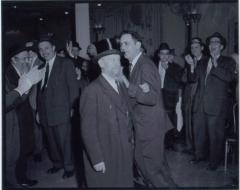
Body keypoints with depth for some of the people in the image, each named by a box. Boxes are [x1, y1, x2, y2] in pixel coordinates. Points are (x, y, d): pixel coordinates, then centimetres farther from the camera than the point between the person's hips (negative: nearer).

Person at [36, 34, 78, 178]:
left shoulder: (66, 63, -4)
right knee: (51, 140, 14)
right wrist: (38, 110, 10)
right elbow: (40, 89, 14)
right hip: (45, 111, 5)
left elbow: (73, 87, -6)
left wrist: (71, 107, -10)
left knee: (64, 140, 1)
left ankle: (69, 167, 19)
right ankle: (57, 163, 32)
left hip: (61, 111, -5)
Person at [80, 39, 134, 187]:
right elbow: (88, 129, -16)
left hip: (124, 155, 6)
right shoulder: (92, 91, -14)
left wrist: (130, 145, 9)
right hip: (103, 158, -6)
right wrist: (97, 159, -16)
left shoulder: (122, 88, 11)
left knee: (125, 183, 15)